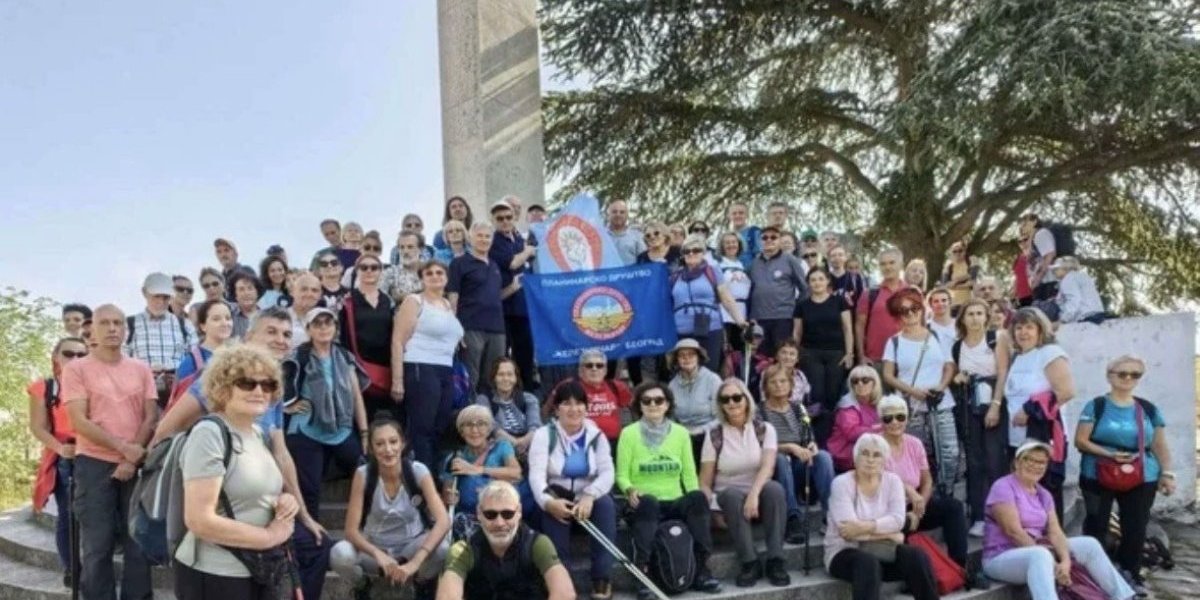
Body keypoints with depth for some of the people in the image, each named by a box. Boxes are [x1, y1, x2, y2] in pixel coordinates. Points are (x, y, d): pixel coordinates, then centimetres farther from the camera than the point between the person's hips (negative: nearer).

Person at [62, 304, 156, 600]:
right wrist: (123, 447, -16)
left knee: (139, 542, 6)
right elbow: (79, 422, -9)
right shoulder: (76, 369, -1)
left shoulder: (141, 369, 8)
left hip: (136, 465, 3)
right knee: (97, 546, 3)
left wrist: (132, 459, -8)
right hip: (94, 464, -3)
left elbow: (150, 418, 4)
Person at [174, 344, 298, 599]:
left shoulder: (259, 434, 7)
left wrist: (286, 501, -2)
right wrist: (271, 536, -16)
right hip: (214, 575, -8)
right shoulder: (209, 433, -17)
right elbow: (200, 521, -23)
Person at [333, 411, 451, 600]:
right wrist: (379, 555, -39)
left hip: (411, 545, 0)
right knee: (339, 554, -31)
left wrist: (414, 563, -40)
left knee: (442, 548, -33)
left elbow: (443, 521, -28)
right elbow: (351, 530, -19)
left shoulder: (418, 471, -19)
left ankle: (424, 585, 3)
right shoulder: (363, 474, -18)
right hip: (375, 547, 0)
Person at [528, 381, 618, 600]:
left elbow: (608, 471, -8)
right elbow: (536, 474, -17)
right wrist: (548, 501, -39)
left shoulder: (596, 435, 5)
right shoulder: (544, 435, -3)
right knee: (552, 509, -36)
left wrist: (589, 496, -30)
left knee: (605, 503, -31)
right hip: (556, 497, -1)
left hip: (587, 498, 2)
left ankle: (602, 576, -26)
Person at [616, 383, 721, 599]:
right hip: (644, 506, -2)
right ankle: (643, 572, -35)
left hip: (676, 503, 3)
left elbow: (689, 474, 8)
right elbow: (622, 475, 1)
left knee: (698, 497, -28)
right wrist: (630, 490, -21)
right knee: (648, 502, -36)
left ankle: (701, 569, -21)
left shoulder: (680, 432, 9)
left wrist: (696, 503, -8)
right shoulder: (629, 433, 1)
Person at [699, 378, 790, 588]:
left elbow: (768, 466, -18)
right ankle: (750, 562, -30)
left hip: (758, 493, 1)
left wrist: (753, 494, -36)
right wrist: (714, 511, -20)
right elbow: (705, 483, -2)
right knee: (733, 495, -35)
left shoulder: (764, 429, 0)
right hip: (728, 496, -1)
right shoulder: (714, 434, -1)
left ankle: (775, 561, -28)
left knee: (774, 489, -32)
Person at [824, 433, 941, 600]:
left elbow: (897, 520, -11)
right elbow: (849, 529, -20)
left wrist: (866, 527, -26)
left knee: (917, 557, -22)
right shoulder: (842, 483, -10)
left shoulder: (892, 481, 3)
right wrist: (887, 533, -14)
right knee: (868, 562, -36)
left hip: (881, 550, 4)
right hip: (845, 552, -4)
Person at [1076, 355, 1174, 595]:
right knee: (1097, 526, -1)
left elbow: (1160, 446, 12)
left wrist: (1167, 473, 0)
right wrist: (1109, 454, -17)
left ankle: (1131, 573, 18)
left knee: (1136, 527, 1)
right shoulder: (1096, 406, -2)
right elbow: (1080, 441, -5)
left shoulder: (1149, 409, 10)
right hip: (1098, 477, -3)